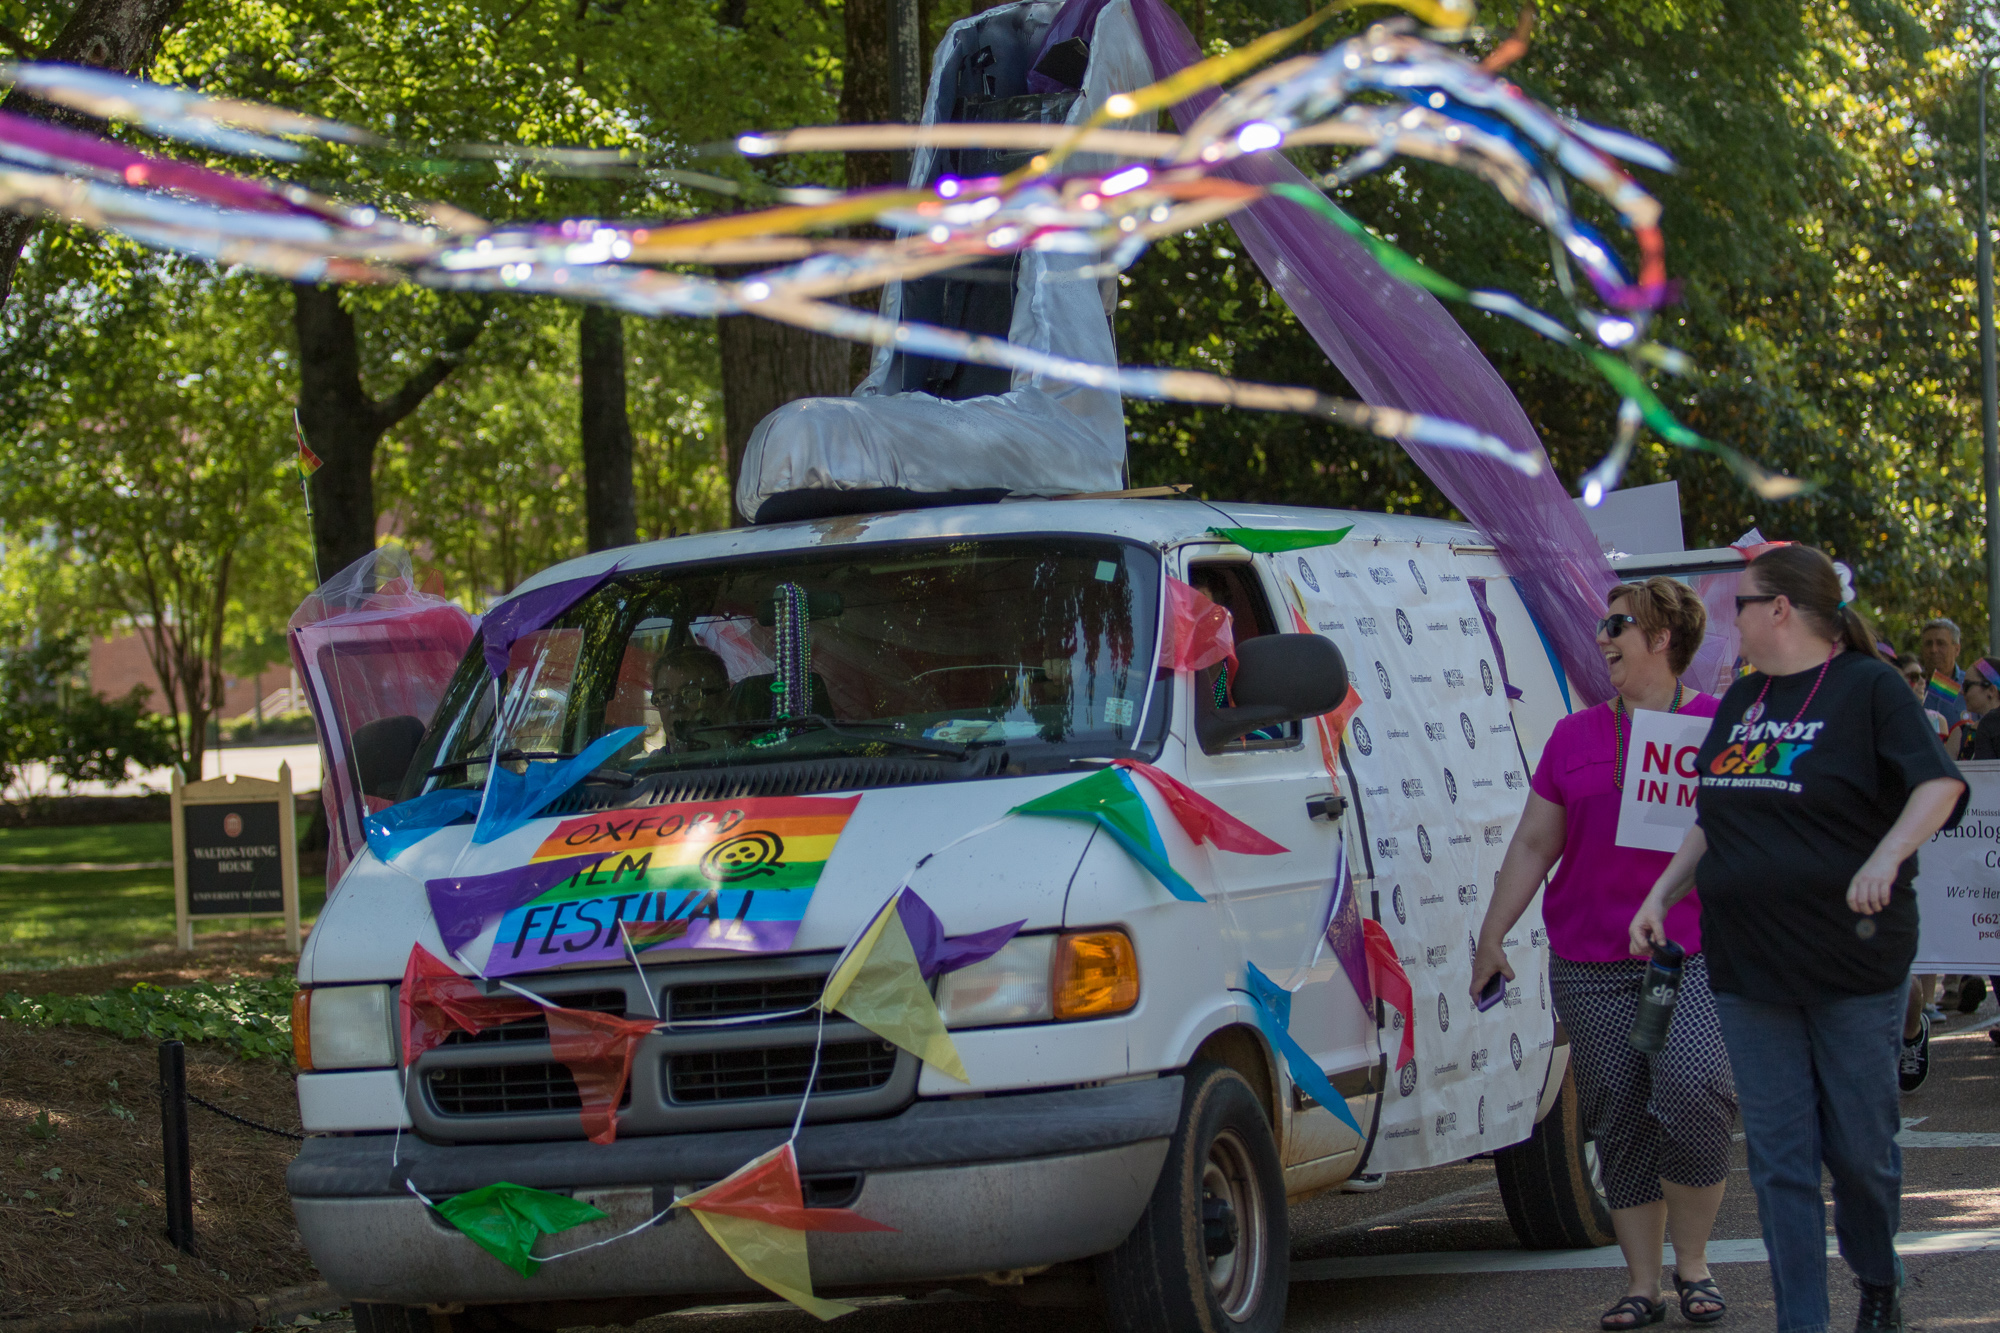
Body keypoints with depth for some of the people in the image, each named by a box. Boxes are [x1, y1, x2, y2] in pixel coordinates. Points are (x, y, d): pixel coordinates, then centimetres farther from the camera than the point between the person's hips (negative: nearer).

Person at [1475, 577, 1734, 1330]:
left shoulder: (1718, 725, 5)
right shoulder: (1575, 737, 15)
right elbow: (1533, 845, 17)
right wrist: (1492, 935, 13)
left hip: (1696, 952, -3)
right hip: (1589, 963, 3)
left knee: (1693, 1091, -18)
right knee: (1620, 1120, 3)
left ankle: (1692, 1263, 0)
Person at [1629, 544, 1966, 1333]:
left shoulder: (1868, 688, -5)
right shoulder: (1741, 701, 15)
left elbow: (1940, 783, -16)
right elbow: (1712, 824, 22)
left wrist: (1886, 856, -32)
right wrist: (1661, 896, 10)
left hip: (1853, 964, -5)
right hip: (1750, 970, 5)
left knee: (1860, 1144, 3)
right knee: (1779, 1159, 0)